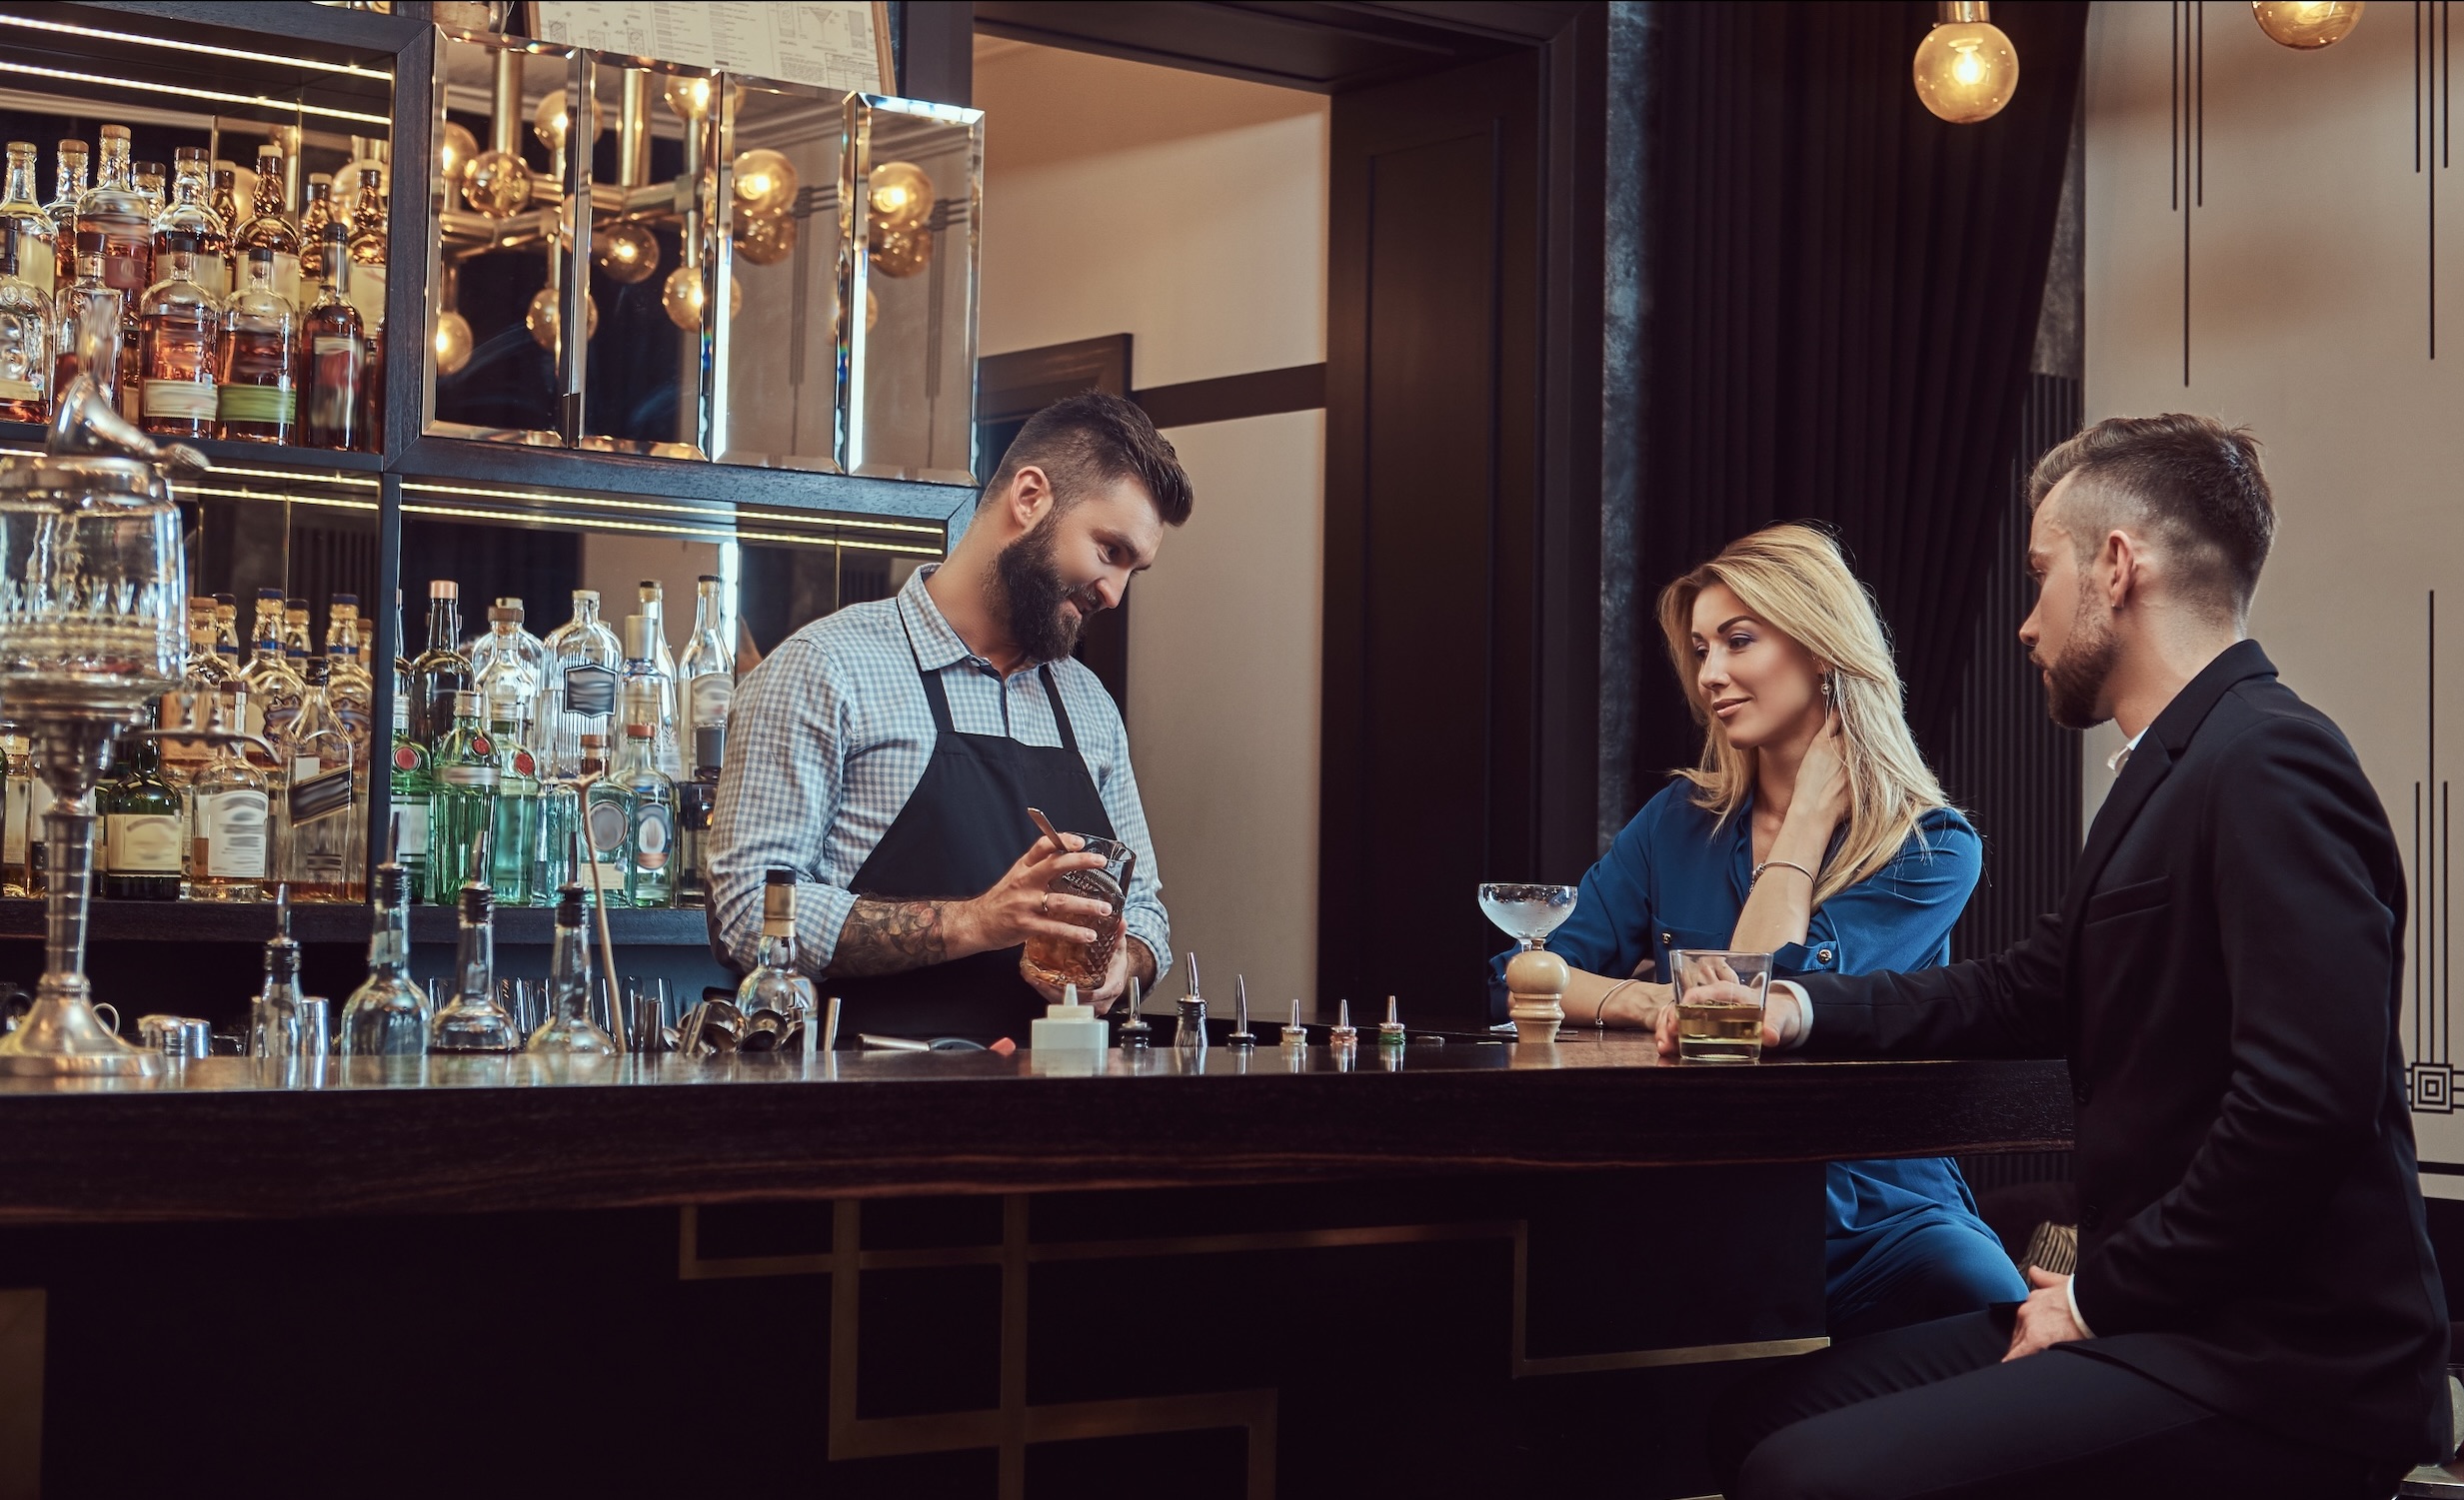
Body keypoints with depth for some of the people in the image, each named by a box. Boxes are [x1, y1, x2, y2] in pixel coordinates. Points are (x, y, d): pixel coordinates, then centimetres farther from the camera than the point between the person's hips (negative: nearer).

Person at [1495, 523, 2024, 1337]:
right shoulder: (1679, 823, 11)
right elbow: (1519, 977, 6)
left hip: (1882, 1208, -2)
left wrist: (1810, 813, -3)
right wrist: (1644, 1001, -14)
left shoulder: (1931, 850, -1)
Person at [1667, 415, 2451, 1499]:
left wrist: (2102, 1295, -15)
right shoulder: (2176, 767, 17)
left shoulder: (2271, 765, -17)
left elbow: (2305, 1102, -25)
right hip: (2167, 1324, 10)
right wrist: (1800, 1007, 12)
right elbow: (2027, 992, 25)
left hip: (2271, 1368, -10)